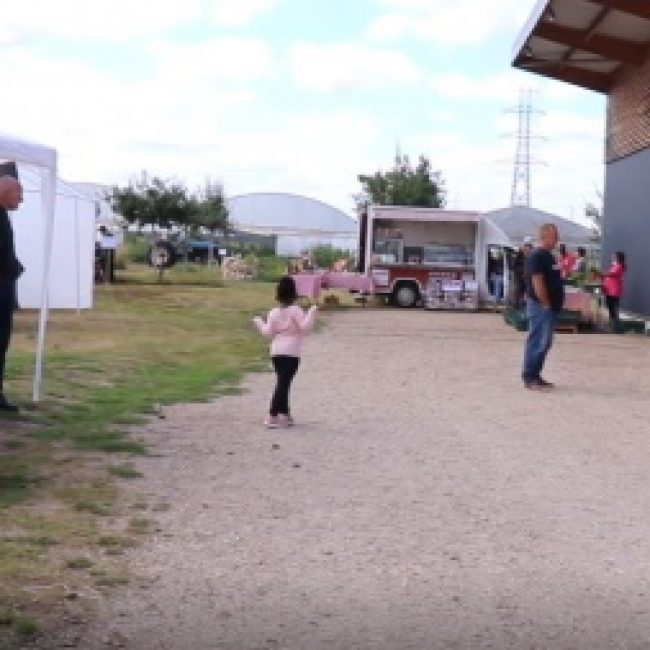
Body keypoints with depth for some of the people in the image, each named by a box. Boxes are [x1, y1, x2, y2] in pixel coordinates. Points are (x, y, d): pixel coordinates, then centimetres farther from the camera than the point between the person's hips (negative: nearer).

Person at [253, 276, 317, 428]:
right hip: (291, 353, -5)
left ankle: (285, 413, 23)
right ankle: (273, 416, -15)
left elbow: (268, 332, 8)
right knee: (283, 384, -8)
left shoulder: (274, 313, 6)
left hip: (276, 352, 5)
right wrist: (312, 313, -10)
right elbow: (304, 327, -14)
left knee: (282, 383, 16)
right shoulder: (296, 311, -7)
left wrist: (259, 322, 24)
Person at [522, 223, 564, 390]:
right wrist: (546, 303, -20)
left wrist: (555, 304, 17)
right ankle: (530, 377, -3)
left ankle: (534, 376, 18)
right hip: (541, 306, -10)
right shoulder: (538, 256, -15)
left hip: (550, 307, 10)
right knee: (539, 342, -8)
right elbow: (537, 282, -21)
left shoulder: (548, 256, 17)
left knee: (544, 342, 12)